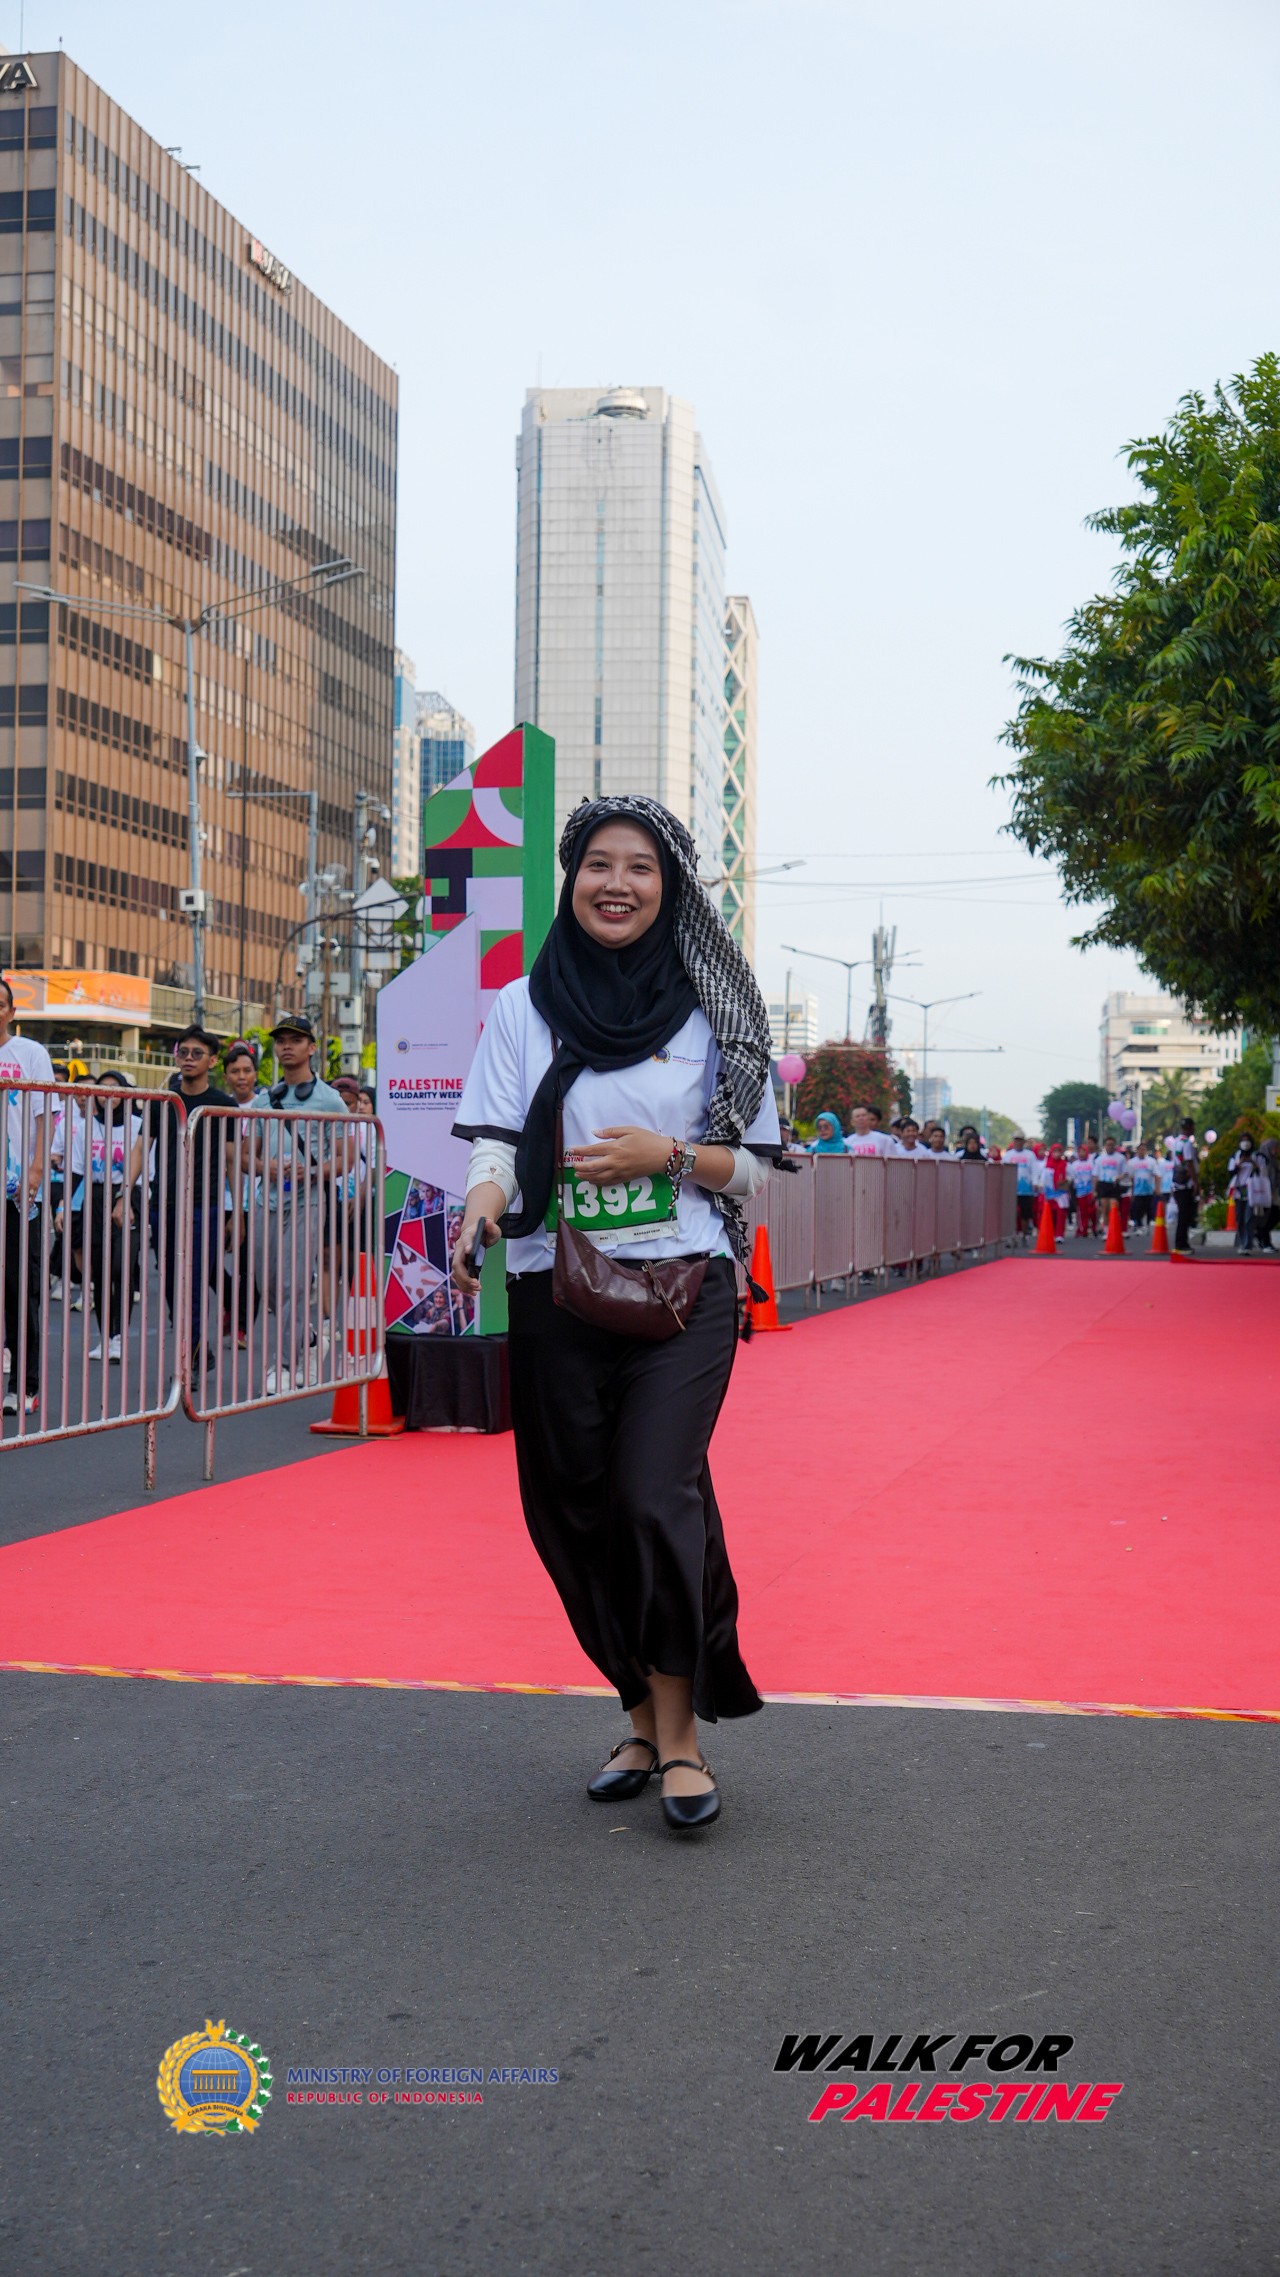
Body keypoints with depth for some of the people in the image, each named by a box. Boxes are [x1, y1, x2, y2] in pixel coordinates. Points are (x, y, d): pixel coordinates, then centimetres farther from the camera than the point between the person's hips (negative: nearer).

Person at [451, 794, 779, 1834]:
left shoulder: (710, 1011, 6)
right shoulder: (525, 1007, 9)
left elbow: (754, 1166, 8)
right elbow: (498, 1143, 1)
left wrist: (669, 1154, -11)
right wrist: (482, 1207, -20)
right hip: (557, 1293, 2)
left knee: (656, 1495, -16)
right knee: (578, 1513, 4)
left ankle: (680, 1733, -3)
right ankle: (645, 1715, 22)